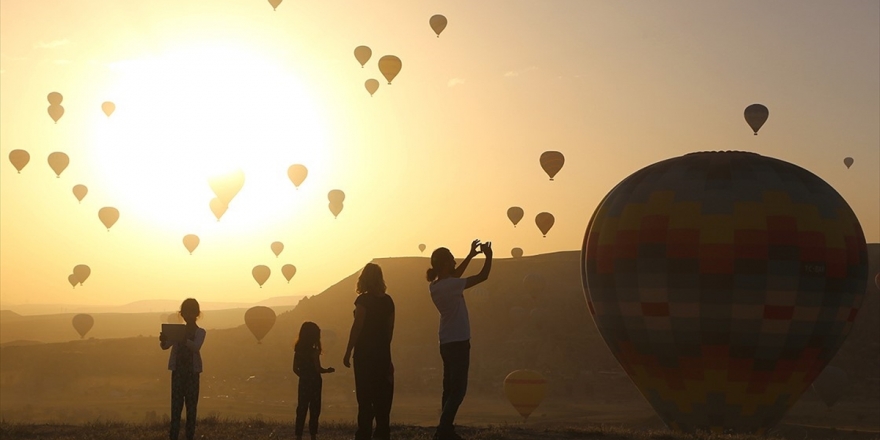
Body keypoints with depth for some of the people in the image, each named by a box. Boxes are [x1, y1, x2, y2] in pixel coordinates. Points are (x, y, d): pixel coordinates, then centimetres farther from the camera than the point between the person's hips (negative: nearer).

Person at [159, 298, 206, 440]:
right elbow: (165, 346, 1)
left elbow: (196, 347, -17)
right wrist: (163, 340, -23)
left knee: (191, 404, -1)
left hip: (192, 371, -2)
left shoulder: (200, 332, 1)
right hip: (177, 370, 2)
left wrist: (185, 340, -36)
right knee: (176, 404, 0)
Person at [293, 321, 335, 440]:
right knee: (314, 409, 3)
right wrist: (328, 370, 0)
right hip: (314, 382, -5)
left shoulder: (299, 350, 3)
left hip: (303, 382, 5)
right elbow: (318, 369, -17)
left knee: (302, 408, 8)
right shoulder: (314, 351, -14)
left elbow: (295, 369, 6)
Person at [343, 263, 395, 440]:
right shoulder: (388, 301, 6)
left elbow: (357, 327, -13)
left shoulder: (364, 300, -11)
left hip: (365, 353, -5)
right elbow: (390, 328, 10)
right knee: (382, 396, 10)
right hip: (383, 353, 5)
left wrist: (348, 352, -8)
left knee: (365, 397, -4)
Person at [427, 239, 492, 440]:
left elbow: (454, 276, 26)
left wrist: (471, 255, 25)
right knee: (458, 389, -8)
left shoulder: (436, 285, 5)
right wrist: (488, 256, 2)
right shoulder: (449, 285, -20)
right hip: (458, 342, -9)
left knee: (450, 388, 12)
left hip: (447, 343, 9)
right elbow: (482, 276, -14)